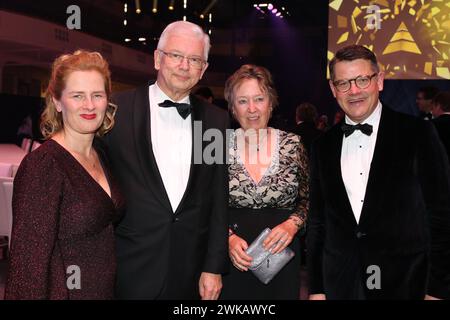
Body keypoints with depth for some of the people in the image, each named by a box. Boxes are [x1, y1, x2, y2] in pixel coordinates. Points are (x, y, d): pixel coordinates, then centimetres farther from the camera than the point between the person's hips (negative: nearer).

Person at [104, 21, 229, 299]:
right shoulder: (117, 111, -5)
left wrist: (214, 267, 1)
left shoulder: (217, 121, 2)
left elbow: (220, 199, 3)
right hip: (131, 267, -2)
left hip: (191, 270, 2)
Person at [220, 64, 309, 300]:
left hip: (281, 254, 1)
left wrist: (292, 224, -12)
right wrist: (228, 237, -13)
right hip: (233, 259, 0)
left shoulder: (292, 144, -2)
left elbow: (307, 200, 5)